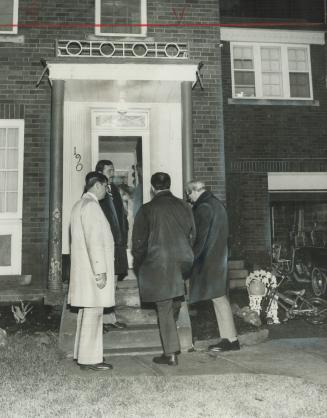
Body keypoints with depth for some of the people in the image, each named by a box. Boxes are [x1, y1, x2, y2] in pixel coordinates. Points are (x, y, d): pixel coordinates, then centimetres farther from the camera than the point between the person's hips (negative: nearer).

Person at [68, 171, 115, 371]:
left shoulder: (80, 205, 18)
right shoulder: (91, 205, -14)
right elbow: (94, 241, -20)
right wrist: (100, 271, -19)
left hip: (84, 269, 10)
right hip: (92, 270, -10)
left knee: (87, 312, 15)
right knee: (93, 312, -5)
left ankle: (83, 354, 23)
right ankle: (90, 358, 2)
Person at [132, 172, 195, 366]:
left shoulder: (147, 210, -7)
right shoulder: (184, 207, 4)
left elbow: (139, 242, -4)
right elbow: (192, 236, 10)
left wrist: (139, 266, 10)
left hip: (158, 265, -4)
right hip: (181, 263, 4)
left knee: (164, 309, 2)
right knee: (175, 305, 18)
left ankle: (171, 354, 5)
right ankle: (172, 347, 32)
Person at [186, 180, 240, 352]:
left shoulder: (203, 208, -14)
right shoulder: (217, 203, 16)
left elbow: (200, 237, -18)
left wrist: (191, 258, -14)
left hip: (208, 259, -10)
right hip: (219, 257, 10)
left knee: (218, 298, -4)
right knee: (220, 298, 11)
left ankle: (231, 339, 3)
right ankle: (228, 338, 16)